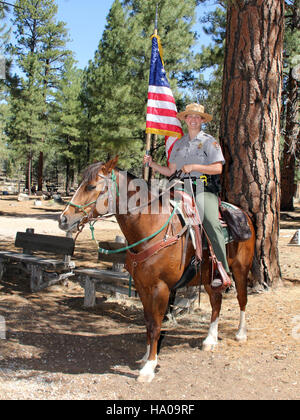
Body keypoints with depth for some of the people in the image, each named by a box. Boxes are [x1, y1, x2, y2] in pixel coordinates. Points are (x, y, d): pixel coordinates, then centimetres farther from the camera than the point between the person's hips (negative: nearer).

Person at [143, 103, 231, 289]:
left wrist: (193, 166, -13)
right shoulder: (179, 144, 22)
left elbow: (218, 168, -5)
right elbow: (170, 171, 22)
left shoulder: (210, 141, 7)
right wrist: (152, 164, 9)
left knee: (212, 223, -23)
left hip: (205, 188, -5)